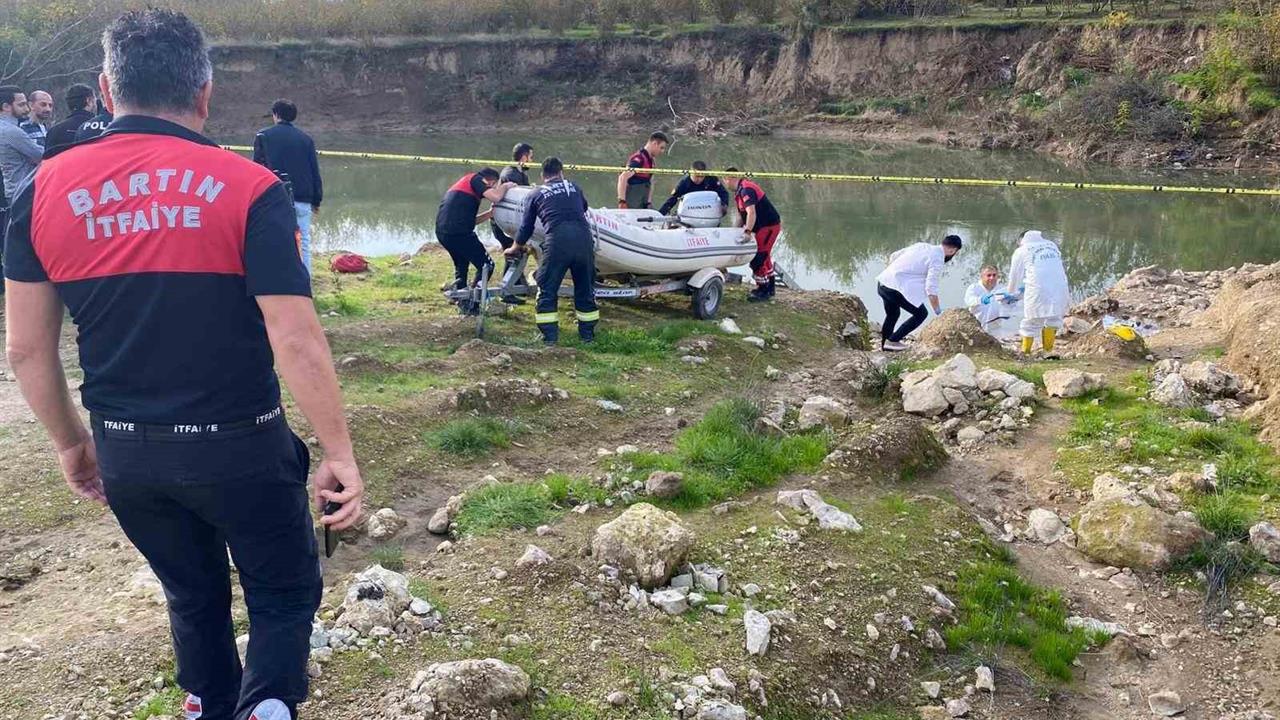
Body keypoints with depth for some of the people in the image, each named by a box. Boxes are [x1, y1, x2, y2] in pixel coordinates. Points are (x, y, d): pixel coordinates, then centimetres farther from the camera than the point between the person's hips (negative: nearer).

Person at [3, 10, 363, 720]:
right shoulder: (248, 187, -12)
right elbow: (296, 342, -17)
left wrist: (70, 443, 17)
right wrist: (339, 454, -8)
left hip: (124, 455, 4)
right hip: (238, 447, -4)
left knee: (193, 596, 25)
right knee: (284, 595, 16)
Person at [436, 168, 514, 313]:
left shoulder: (464, 183, 28)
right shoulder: (475, 179, 2)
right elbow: (496, 197, -14)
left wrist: (490, 213, 17)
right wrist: (504, 186, 6)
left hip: (441, 231, 9)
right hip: (459, 232, -9)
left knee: (461, 266, 30)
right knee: (486, 265, 4)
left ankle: (462, 301, 31)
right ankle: (471, 305, 4)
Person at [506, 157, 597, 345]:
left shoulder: (537, 194, 18)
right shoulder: (574, 186, 22)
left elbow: (526, 226, 25)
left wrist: (515, 248, 42)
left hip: (557, 240, -2)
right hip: (583, 237, 2)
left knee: (547, 289, 10)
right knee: (585, 288, 15)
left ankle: (549, 335, 7)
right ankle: (587, 333, 21)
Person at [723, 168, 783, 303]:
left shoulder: (746, 190, -21)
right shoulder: (740, 191, 12)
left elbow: (751, 213, -31)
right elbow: (741, 214, 14)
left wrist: (748, 231, -37)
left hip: (769, 225, -11)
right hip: (764, 225, 11)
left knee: (758, 258, -11)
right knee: (764, 256, 22)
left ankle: (763, 291, -3)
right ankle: (770, 287, 34)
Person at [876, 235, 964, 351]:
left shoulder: (921, 245, 15)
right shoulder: (937, 260, -8)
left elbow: (893, 256, 20)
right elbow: (931, 289, -12)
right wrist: (939, 312, -2)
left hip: (882, 282, 9)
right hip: (896, 288, -8)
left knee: (892, 314, 29)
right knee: (921, 313, 6)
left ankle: (884, 344, 40)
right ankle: (892, 340, 7)